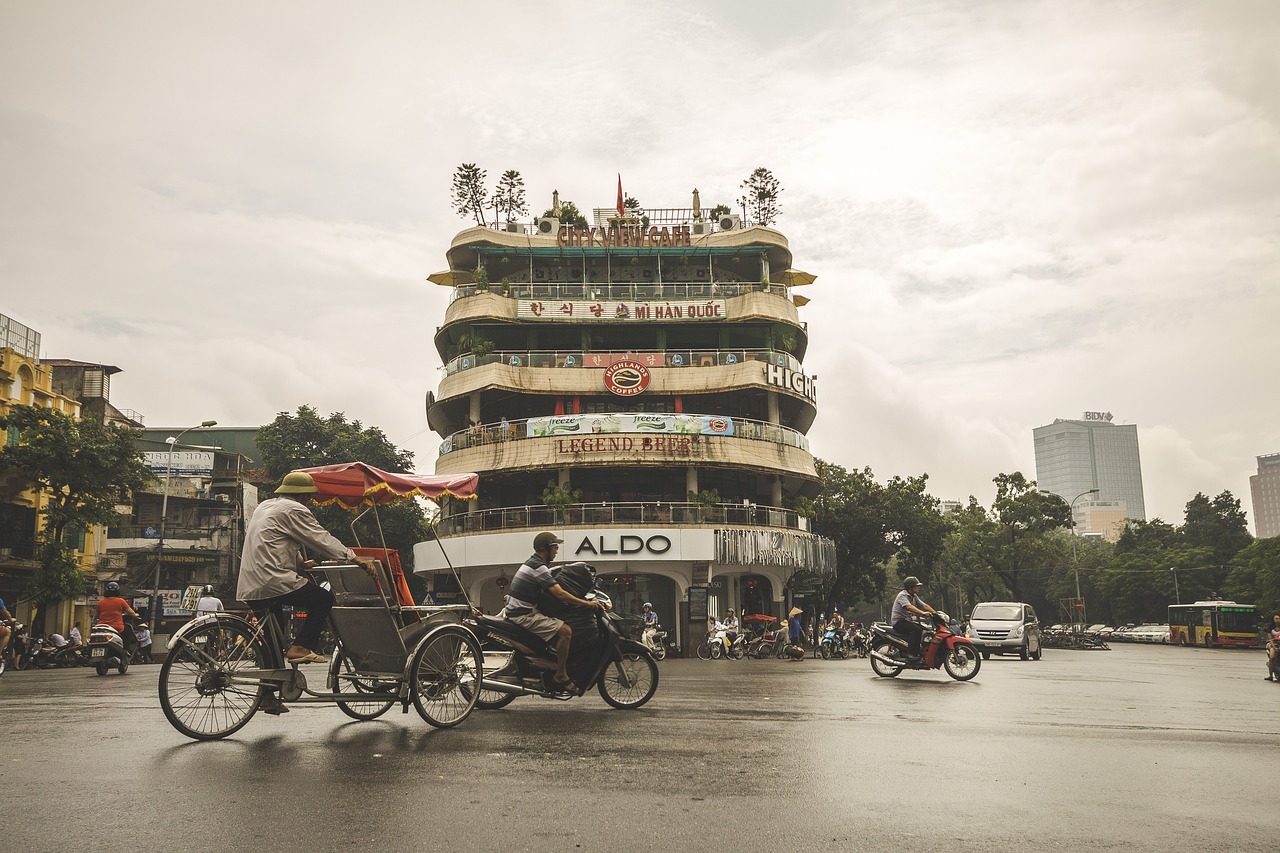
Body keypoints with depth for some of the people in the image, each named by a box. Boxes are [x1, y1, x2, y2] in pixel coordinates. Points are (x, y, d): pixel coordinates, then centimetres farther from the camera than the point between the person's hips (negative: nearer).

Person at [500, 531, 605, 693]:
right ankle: (560, 676, -12)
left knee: (559, 624, 18)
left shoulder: (532, 563, 16)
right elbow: (560, 594, -24)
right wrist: (586, 603, -18)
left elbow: (554, 590, 26)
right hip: (523, 615, -11)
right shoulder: (539, 567, -17)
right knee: (565, 630, -18)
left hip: (515, 610, 11)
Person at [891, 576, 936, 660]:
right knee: (917, 629, -30)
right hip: (898, 621, -9)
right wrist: (923, 613, -41)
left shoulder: (914, 596, 15)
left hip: (907, 620, 9)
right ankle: (911, 653, -31)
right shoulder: (902, 595, -14)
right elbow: (909, 607, -31)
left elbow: (924, 605, 10)